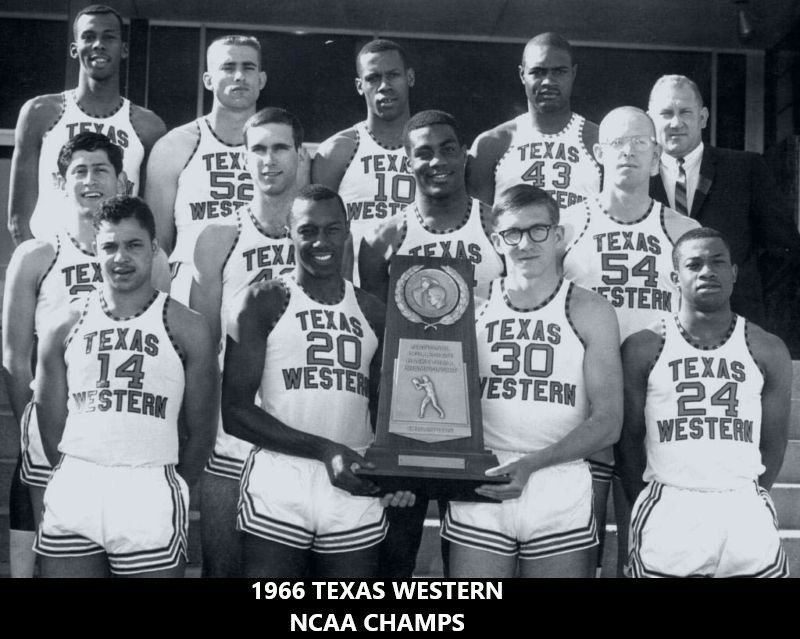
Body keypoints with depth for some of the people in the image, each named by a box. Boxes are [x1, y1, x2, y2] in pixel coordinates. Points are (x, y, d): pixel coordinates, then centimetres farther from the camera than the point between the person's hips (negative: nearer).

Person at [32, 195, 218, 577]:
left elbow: (200, 431, 5)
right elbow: (50, 425, 13)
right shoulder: (64, 329, 8)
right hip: (72, 491, 2)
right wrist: (76, 483, 9)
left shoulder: (185, 328, 1)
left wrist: (170, 493, 7)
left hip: (150, 493, -2)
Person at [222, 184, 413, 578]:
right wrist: (324, 450, -16)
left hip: (357, 490, 3)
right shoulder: (263, 302, 1)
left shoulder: (373, 313, 12)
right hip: (279, 487, -3)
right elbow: (235, 411, -5)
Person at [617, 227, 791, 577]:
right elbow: (629, 438, 4)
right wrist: (648, 509, 4)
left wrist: (744, 502, 6)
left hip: (746, 513, 1)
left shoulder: (768, 351, 5)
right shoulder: (642, 349, 1)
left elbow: (773, 444, 9)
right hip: (667, 512, -1)